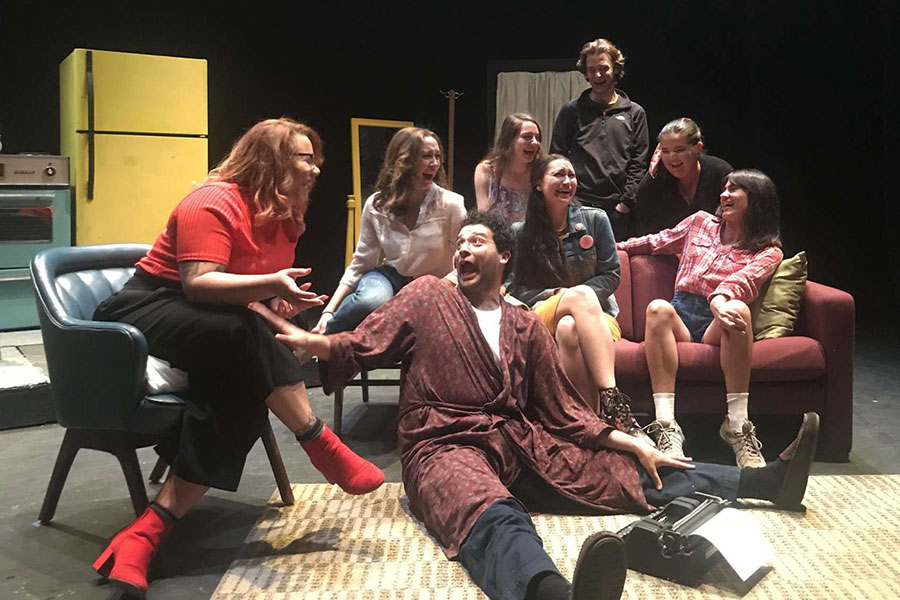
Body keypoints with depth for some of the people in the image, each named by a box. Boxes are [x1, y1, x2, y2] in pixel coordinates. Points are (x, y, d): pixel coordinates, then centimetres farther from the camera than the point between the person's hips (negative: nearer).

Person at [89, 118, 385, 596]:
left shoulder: (283, 217, 11)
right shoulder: (214, 203, -15)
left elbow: (260, 294, 15)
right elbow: (198, 283, -27)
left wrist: (282, 306, -9)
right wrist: (270, 285, -40)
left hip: (213, 328, 8)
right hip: (150, 307, -7)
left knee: (243, 395, -24)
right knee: (240, 333, -37)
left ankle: (145, 532, -27)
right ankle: (325, 448, -27)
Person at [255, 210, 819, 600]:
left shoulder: (527, 327, 19)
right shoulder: (427, 296, 11)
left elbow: (562, 409, 18)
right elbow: (363, 345, 4)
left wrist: (631, 443, 9)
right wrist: (309, 340, -16)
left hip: (522, 444, 5)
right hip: (447, 446, -5)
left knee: (638, 477, 2)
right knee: (495, 516, -40)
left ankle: (771, 480, 10)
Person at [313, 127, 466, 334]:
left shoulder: (450, 205, -15)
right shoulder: (377, 205, -8)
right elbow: (360, 264, -2)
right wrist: (328, 311, -11)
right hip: (391, 277, 0)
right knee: (371, 300, -36)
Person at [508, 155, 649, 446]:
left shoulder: (595, 219, 8)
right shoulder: (521, 232, 8)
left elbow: (612, 274, 5)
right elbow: (517, 288, 5)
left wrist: (577, 297, -11)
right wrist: (551, 296, -13)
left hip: (596, 314, 1)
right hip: (542, 317, 0)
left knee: (569, 328, -39)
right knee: (580, 294, -37)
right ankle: (613, 402, -49)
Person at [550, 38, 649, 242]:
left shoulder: (634, 113, 11)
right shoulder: (571, 111, 10)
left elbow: (638, 164, 8)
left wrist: (625, 203, -3)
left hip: (618, 211, 1)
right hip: (577, 208, -1)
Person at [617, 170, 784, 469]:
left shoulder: (768, 252, 10)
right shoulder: (701, 222, 22)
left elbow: (743, 280, -12)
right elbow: (658, 242, 37)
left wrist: (720, 299, -32)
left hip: (718, 328, -2)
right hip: (680, 315, 3)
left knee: (738, 309, -38)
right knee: (658, 307, -34)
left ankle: (738, 428, -37)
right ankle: (666, 428, -44)